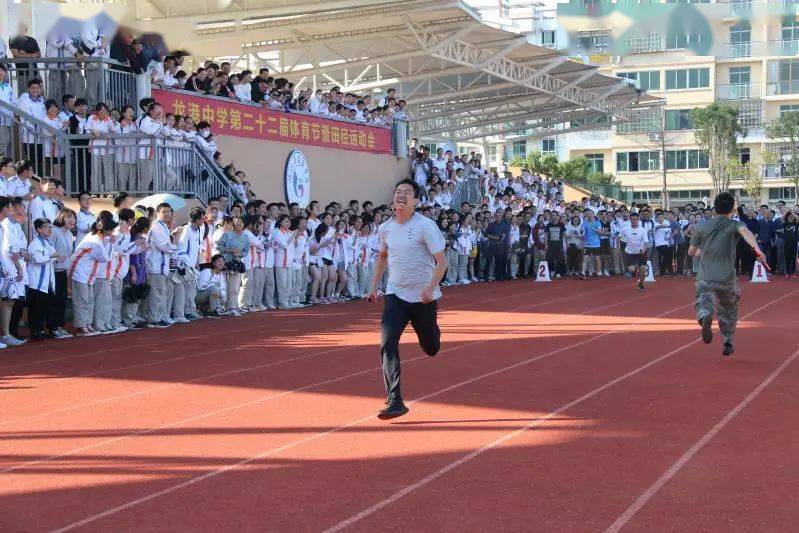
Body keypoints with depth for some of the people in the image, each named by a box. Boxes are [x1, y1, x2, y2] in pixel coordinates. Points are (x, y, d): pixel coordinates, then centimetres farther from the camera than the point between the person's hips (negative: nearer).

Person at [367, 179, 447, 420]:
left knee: (431, 348, 13)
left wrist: (430, 288, -28)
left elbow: (442, 262, -14)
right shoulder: (385, 228, 3)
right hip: (395, 294, 3)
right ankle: (395, 401, -14)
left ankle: (431, 330, 52)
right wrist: (374, 285, 16)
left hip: (423, 297, -3)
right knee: (387, 344, -16)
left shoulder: (426, 226, -13)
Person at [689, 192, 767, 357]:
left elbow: (691, 252, 19)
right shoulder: (735, 225, 4)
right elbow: (746, 232, -21)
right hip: (726, 278, -1)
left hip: (704, 277, 1)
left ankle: (705, 317, -46)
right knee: (729, 309, 21)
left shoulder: (703, 227, 13)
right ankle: (728, 343, 25)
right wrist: (757, 249, -37)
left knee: (704, 304, -11)